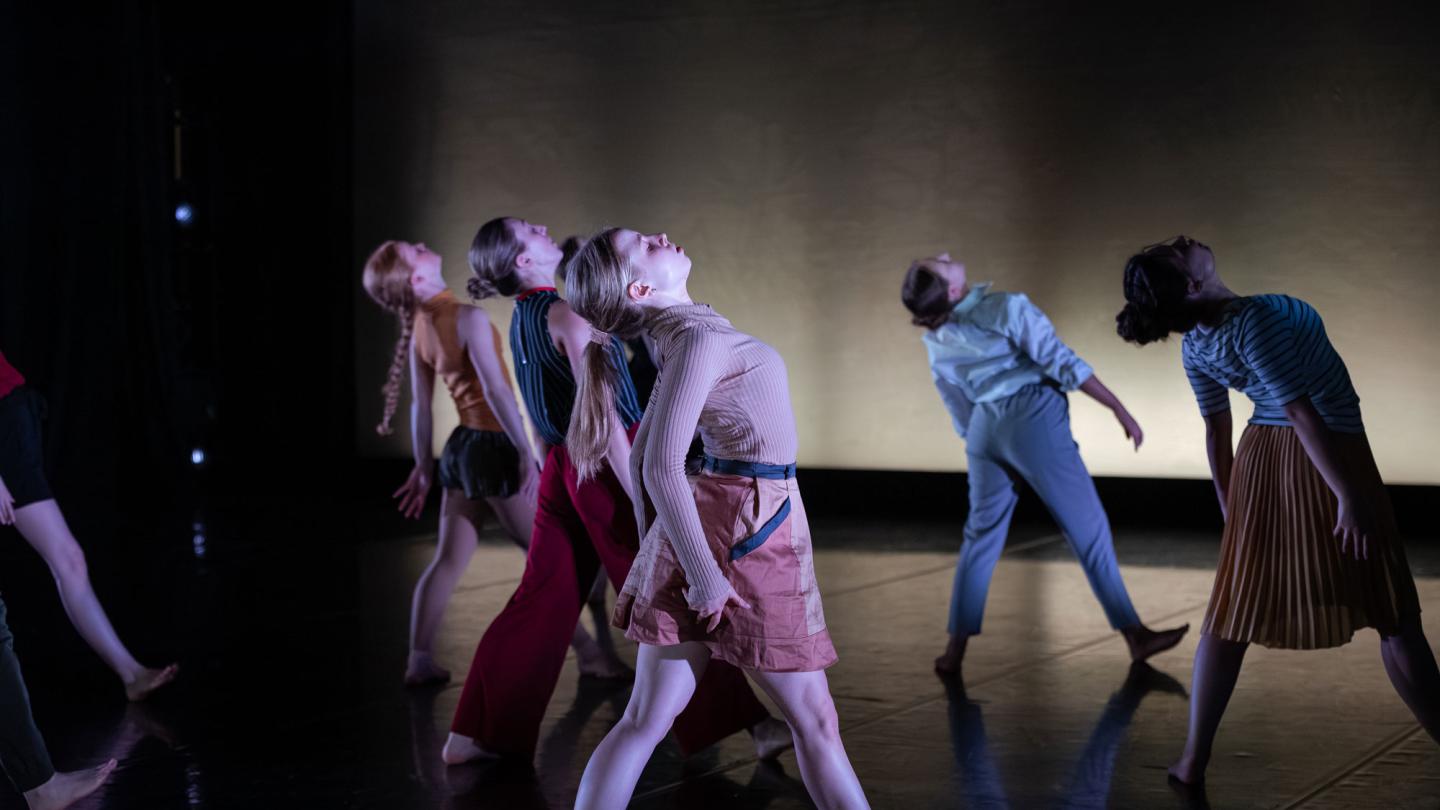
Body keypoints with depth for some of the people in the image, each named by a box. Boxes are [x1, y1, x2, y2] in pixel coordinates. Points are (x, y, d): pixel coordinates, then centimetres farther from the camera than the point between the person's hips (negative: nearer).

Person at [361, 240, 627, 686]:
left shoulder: (418, 327, 5)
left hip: (460, 447, 7)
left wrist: (423, 465, 17)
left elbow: (419, 405, 10)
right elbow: (496, 390, -22)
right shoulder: (468, 318, -19)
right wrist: (526, 454, -20)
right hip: (495, 448, -7)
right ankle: (589, 652, 9)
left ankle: (420, 659, 11)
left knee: (448, 559, 11)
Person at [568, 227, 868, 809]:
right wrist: (704, 573, -20)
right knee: (814, 719, 6)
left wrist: (654, 557, 22)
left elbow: (640, 457, 17)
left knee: (645, 721, 7)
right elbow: (661, 468, -24)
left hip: (717, 515, 8)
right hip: (748, 531, -8)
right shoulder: (699, 335, -18)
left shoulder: (676, 335, 10)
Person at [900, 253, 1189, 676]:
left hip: (984, 428, 6)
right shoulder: (1007, 307, -13)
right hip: (1033, 418, -6)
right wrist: (1120, 409, -9)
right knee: (1089, 530, 4)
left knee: (980, 535, 15)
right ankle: (1135, 636, 10)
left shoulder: (935, 342, 6)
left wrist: (978, 445, 28)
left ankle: (955, 649, 10)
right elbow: (1064, 364, -15)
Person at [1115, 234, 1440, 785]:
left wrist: (1230, 507, 20)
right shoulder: (1255, 320, -24)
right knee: (1393, 615, 2)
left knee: (1233, 613, 13)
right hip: (1325, 454, -7)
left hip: (1262, 456, 7)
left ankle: (1194, 760, 14)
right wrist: (1349, 496, -19)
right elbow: (1301, 412, -23)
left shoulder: (1194, 345, 1)